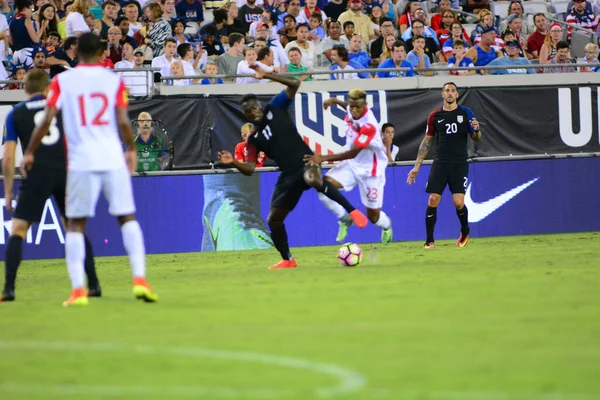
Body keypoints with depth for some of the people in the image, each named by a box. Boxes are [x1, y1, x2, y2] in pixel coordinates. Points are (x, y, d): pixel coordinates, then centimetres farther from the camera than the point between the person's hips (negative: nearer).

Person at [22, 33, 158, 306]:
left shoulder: (62, 81, 2)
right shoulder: (114, 80, 4)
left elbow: (46, 121, -4)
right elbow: (123, 122, -2)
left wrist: (30, 153, 8)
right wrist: (132, 149, 15)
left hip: (81, 161, -1)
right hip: (113, 160, 1)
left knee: (75, 224, 6)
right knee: (127, 218, 11)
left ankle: (78, 290, -4)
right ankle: (140, 279, -2)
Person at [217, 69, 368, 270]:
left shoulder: (274, 109, 7)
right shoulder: (254, 139, 14)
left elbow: (294, 84, -1)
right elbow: (250, 168, 7)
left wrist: (265, 76, -8)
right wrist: (233, 162, -12)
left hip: (305, 162, -6)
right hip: (288, 174, 6)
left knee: (312, 179, -43)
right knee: (273, 219, 5)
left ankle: (352, 211, -33)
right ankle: (287, 260, 23)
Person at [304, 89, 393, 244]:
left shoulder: (369, 126, -32)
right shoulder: (352, 110, -9)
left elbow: (352, 153, -32)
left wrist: (323, 158, -37)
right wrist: (335, 101, 15)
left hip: (369, 169, -6)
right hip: (352, 165, 6)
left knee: (373, 215, 3)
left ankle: (386, 226, 42)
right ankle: (345, 219, 5)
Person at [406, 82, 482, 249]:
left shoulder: (466, 113, 3)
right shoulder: (435, 116, 5)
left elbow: (476, 138, 8)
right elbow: (426, 142, 12)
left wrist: (476, 130, -16)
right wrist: (417, 166, 9)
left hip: (460, 164, -1)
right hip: (440, 164, 1)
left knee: (458, 202, -10)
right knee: (433, 200, -7)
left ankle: (465, 230, 20)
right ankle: (429, 240, 3)